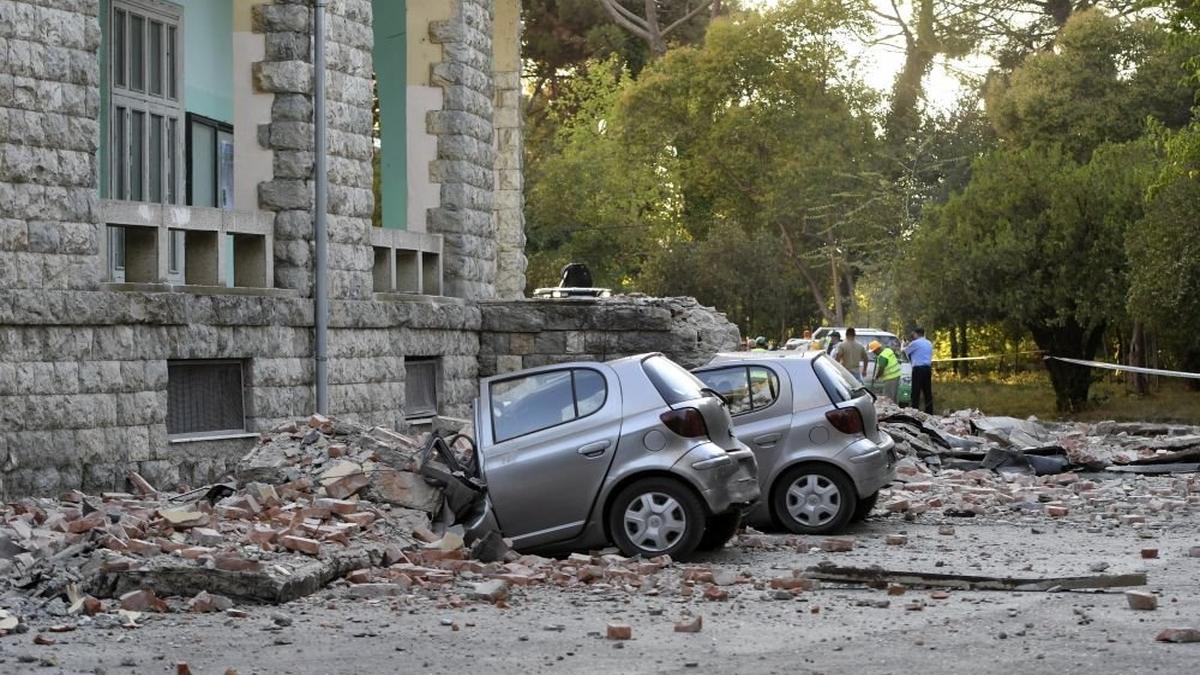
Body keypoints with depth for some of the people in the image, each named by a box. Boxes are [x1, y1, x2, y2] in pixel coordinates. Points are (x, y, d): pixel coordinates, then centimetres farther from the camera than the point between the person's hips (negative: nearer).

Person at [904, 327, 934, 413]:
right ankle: (929, 412, 9)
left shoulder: (915, 343, -7)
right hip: (928, 368, 7)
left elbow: (905, 351, 4)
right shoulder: (929, 343, 16)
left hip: (918, 369, -7)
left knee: (916, 392, -7)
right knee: (928, 392, 8)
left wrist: (904, 346, 29)